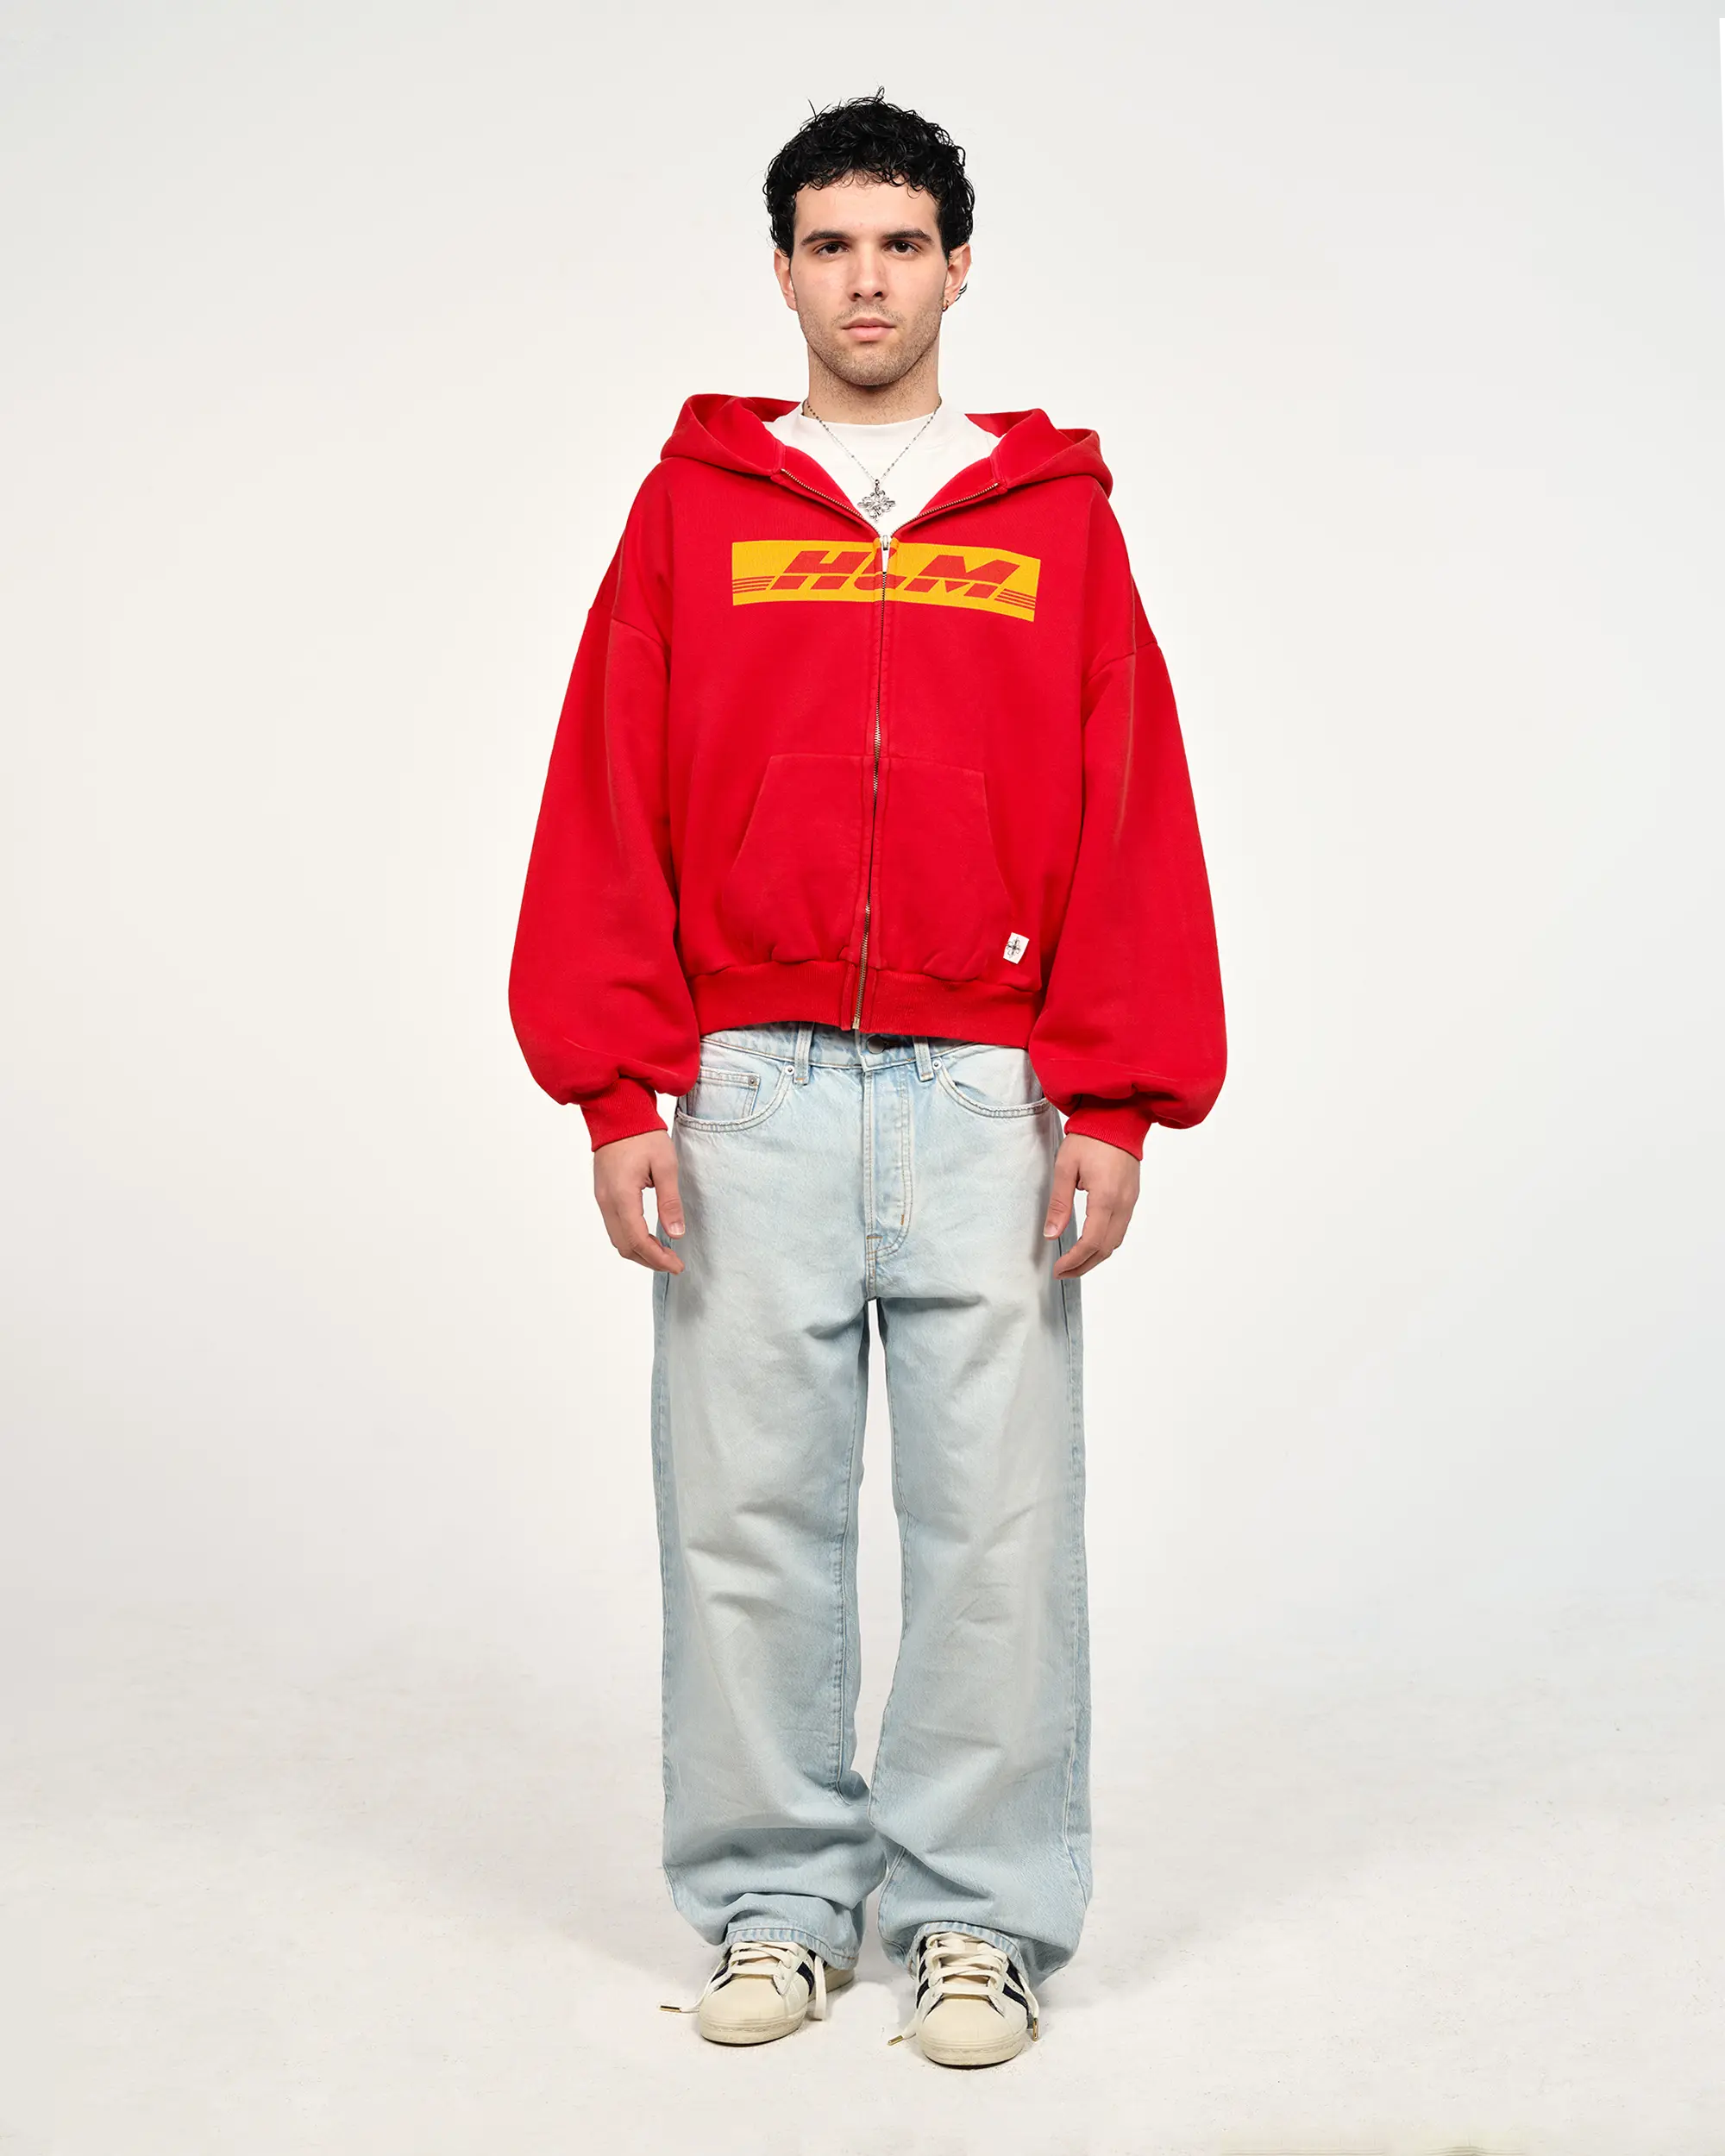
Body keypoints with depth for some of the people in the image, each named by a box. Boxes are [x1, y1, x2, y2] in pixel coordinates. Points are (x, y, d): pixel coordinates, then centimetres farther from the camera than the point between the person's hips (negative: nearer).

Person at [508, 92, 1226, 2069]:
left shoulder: (1059, 517, 9)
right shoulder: (693, 507, 9)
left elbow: (1134, 818, 4)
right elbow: (609, 804, 5)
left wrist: (1116, 1106, -4)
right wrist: (618, 1097, -3)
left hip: (990, 1093, 0)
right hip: (750, 1090, 1)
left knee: (997, 1518, 1)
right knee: (747, 1513, 4)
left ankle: (979, 1915, 13)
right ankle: (776, 1899, 18)